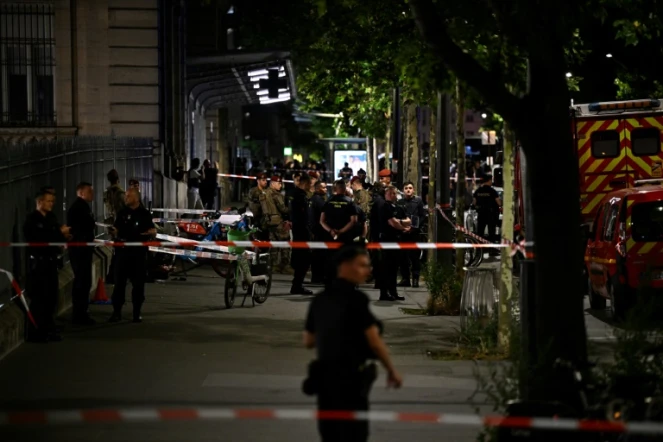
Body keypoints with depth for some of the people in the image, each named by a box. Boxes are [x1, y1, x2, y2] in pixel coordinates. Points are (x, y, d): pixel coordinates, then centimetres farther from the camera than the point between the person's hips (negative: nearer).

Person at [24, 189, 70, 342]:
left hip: (51, 261, 8)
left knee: (51, 296, 10)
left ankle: (47, 330, 19)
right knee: (39, 298, -7)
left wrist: (63, 235, -2)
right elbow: (38, 239, -22)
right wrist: (59, 233, -17)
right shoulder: (32, 220, -10)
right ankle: (35, 333, -3)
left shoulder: (51, 218, 13)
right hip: (38, 262, -8)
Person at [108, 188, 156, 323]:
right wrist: (114, 233, -10)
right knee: (119, 281, 1)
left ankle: (137, 312, 11)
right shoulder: (123, 213, 10)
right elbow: (116, 229, 13)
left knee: (138, 282, 3)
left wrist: (146, 233, -19)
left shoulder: (144, 213, 2)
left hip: (139, 251, -2)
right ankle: (117, 311, 5)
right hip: (123, 250, 2)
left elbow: (153, 231, 2)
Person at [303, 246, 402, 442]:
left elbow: (308, 342, 14)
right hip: (350, 377, -7)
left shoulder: (319, 300, 7)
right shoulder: (355, 299, -13)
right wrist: (392, 370, -2)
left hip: (324, 375, 7)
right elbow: (374, 341, -13)